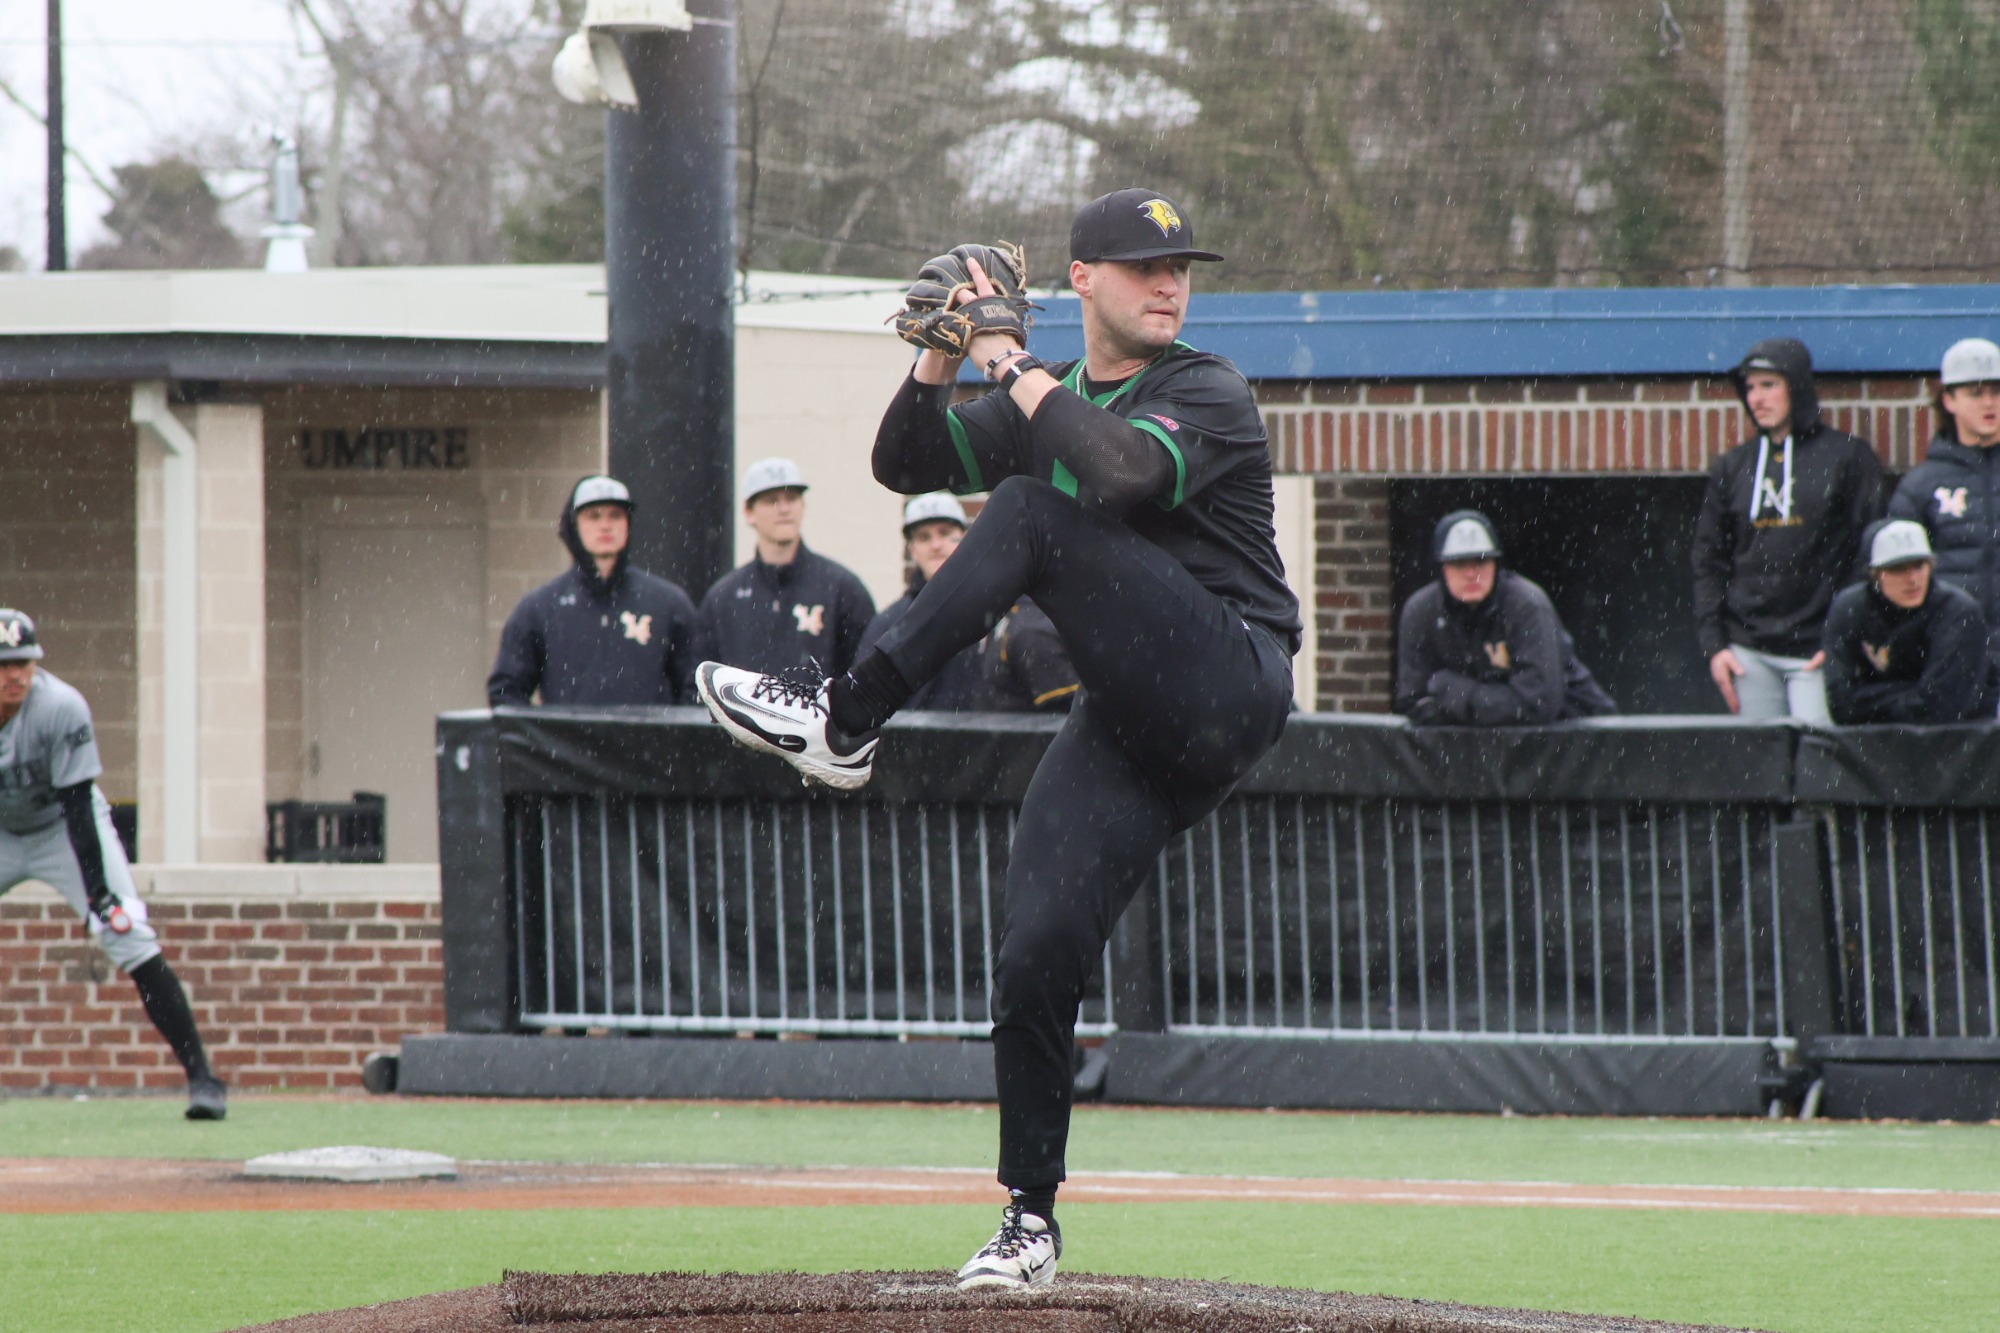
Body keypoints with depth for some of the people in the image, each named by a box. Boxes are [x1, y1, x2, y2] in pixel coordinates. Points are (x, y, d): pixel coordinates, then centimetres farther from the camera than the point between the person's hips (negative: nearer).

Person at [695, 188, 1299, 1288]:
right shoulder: (1044, 404, 21)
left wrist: (1012, 360, -15)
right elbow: (905, 463, 15)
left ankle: (844, 722, -26)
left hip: (1230, 690, -6)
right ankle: (1030, 1220, 5)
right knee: (1034, 953, -6)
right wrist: (943, 352, -1)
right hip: (1130, 732, 7)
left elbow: (1122, 472, -22)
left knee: (1030, 515, -24)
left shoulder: (1207, 395, -1)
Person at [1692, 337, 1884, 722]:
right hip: (1750, 653, 4)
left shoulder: (1848, 457, 2)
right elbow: (1708, 562, 15)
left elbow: (1870, 555, 0)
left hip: (1818, 648, -4)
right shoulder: (1732, 468, 14)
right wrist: (1713, 644, 5)